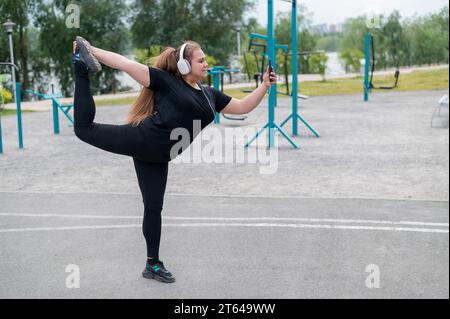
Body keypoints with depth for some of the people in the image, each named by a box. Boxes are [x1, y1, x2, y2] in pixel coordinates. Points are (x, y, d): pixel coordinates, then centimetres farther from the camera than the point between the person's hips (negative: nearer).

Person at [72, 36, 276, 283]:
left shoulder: (209, 95, 16)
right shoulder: (166, 81, -3)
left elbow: (243, 107, 19)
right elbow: (126, 64, -8)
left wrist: (265, 86, 9)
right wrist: (91, 50, -11)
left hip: (157, 156, 5)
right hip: (142, 138, -5)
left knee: (154, 207, 9)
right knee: (85, 128, -11)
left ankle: (153, 265, 20)